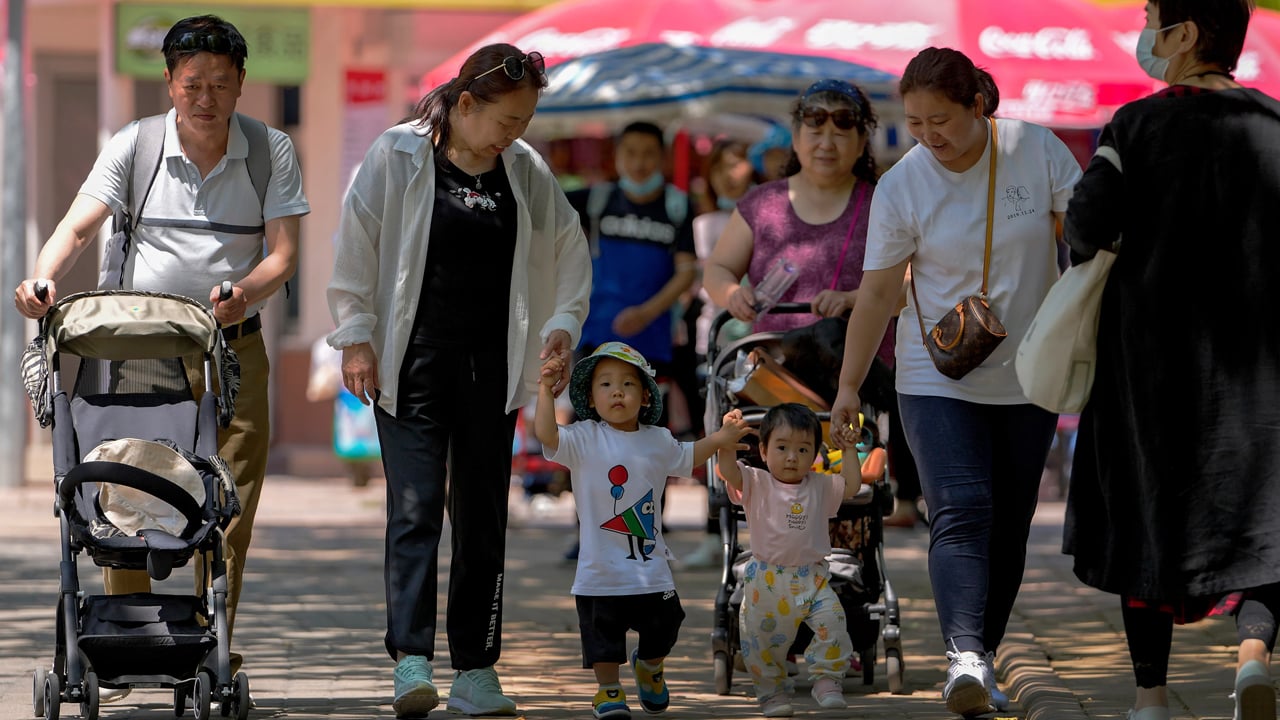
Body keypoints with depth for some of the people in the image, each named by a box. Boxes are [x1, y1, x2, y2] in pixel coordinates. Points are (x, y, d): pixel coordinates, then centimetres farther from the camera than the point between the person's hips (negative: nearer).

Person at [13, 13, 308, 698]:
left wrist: (246, 292, -25)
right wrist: (42, 279, -29)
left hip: (233, 350, 1)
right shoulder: (133, 146, 0)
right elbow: (78, 226, -9)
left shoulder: (271, 153, 2)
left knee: (229, 507, -1)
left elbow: (283, 252, -4)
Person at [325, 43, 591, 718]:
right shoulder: (397, 157, -5)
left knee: (483, 517, 6)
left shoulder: (525, 171, 7)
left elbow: (569, 250, 18)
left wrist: (563, 322, 5)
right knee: (416, 506, -13)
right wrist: (357, 338, -7)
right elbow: (356, 246, -3)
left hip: (491, 367, 4)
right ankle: (411, 662, -18)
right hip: (412, 363, -4)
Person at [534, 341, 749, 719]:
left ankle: (649, 667, 45)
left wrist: (720, 439, 21)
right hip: (601, 568, -4)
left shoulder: (658, 441, 6)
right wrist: (546, 391, -35)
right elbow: (547, 435, -27)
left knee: (661, 627, 16)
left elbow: (685, 458, 27)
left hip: (651, 565, 4)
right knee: (603, 631, 3)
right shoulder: (584, 439, -9)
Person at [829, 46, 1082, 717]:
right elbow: (878, 291, -2)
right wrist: (849, 386, -1)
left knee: (1009, 523, 5)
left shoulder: (1036, 151, -6)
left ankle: (982, 652, 16)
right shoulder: (901, 186, -7)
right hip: (938, 382, -2)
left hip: (1028, 378, 2)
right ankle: (964, 657, -31)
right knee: (960, 511, -18)